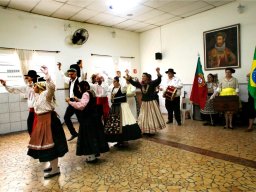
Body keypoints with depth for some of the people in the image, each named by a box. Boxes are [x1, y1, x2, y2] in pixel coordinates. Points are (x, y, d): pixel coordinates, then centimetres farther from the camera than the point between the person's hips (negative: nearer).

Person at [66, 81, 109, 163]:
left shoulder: (86, 94, -17)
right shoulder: (91, 92, 12)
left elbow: (81, 106, -30)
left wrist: (70, 102, -24)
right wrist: (78, 100, 21)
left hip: (88, 118, -10)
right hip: (93, 116, 10)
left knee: (89, 136, -2)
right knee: (93, 134, 16)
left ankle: (91, 156, 5)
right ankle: (95, 151, 28)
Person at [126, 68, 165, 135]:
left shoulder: (152, 83, -10)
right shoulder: (141, 84, 2)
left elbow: (159, 80, -23)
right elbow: (133, 83, -1)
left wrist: (158, 73, -40)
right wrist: (129, 78, -18)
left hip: (151, 102, -5)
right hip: (144, 103, 5)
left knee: (152, 116, 6)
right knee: (144, 117, 11)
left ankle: (152, 131, 19)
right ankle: (146, 131, 25)